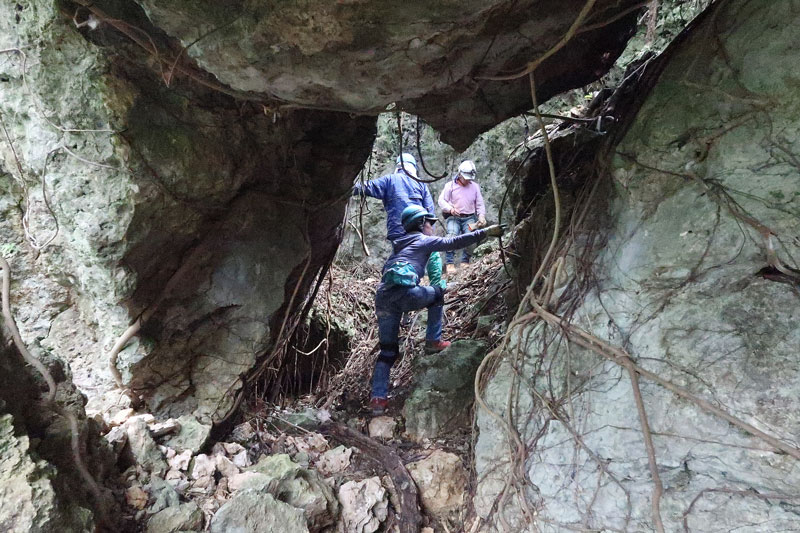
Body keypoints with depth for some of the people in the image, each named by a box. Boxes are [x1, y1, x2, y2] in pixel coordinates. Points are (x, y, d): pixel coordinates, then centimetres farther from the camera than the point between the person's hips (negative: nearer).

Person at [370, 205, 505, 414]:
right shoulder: (424, 240, 13)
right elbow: (454, 242, 5)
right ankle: (434, 341, 20)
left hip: (382, 297, 6)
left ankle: (378, 398, 4)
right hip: (403, 292, -6)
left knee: (387, 351, 14)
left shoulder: (398, 245, 33)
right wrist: (485, 232, 9)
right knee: (437, 293, 25)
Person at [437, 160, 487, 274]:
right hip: (453, 217, -2)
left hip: (469, 218, 2)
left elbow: (480, 204, 14)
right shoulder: (450, 185, 5)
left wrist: (482, 216, -4)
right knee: (452, 235, -28)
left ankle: (465, 262, -13)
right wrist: (450, 209, -19)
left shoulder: (475, 186, 14)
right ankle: (450, 264, -26)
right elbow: (441, 200, 1)